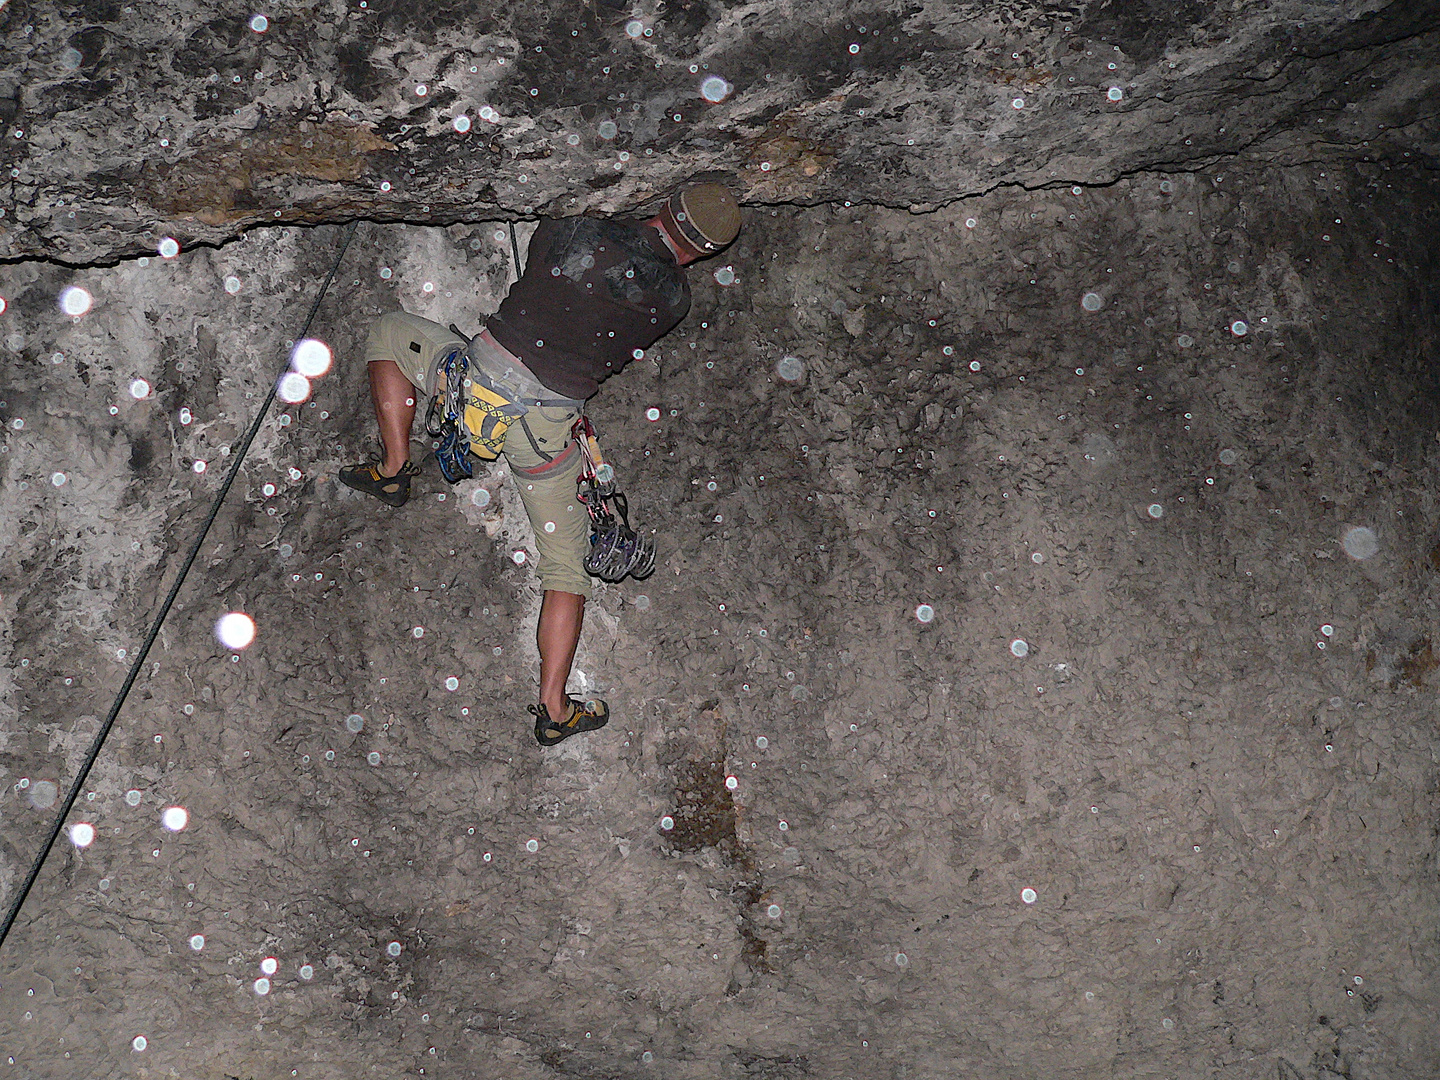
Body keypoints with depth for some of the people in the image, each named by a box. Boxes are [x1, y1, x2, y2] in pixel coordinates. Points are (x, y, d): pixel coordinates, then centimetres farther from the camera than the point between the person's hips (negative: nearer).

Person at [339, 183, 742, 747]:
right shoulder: (673, 300, -3)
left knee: (390, 330, 28)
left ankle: (395, 466, 20)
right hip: (547, 427, 0)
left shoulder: (583, 233, -6)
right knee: (568, 567, 13)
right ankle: (554, 708, 10)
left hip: (480, 379, 0)